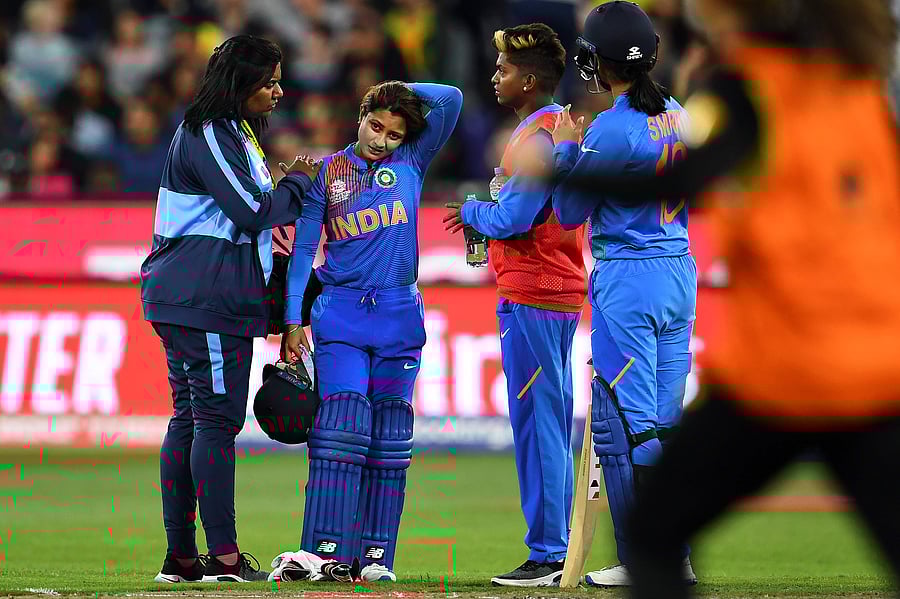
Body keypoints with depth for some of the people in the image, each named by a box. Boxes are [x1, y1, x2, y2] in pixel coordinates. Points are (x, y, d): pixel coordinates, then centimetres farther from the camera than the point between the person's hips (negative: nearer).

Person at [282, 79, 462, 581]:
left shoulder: (412, 163, 8)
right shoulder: (328, 172, 6)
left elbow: (451, 100, 0)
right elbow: (303, 247, 5)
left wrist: (403, 90, 6)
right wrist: (294, 320, 0)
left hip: (398, 314, 1)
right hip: (341, 313, -1)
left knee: (388, 437, 1)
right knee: (341, 427, -12)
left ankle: (377, 553, 3)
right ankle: (328, 547, -15)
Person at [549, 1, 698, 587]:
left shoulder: (611, 130, -17)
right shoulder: (681, 117, 6)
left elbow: (570, 212, -7)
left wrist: (565, 149, 5)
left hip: (627, 280, -8)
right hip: (681, 272, 8)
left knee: (623, 425, -1)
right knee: (666, 421, 12)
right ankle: (677, 556, 14)